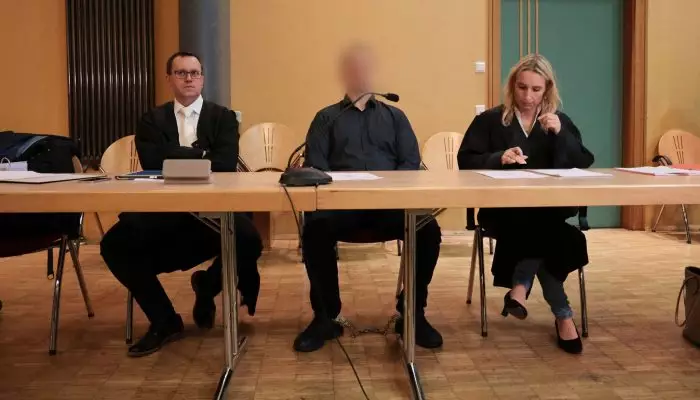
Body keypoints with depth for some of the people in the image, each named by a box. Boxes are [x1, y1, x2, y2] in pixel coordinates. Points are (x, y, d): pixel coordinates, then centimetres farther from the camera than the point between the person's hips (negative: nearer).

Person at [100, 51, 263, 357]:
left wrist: (177, 160, -9)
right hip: (163, 208, 1)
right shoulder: (151, 120, 13)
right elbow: (152, 162, -8)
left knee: (249, 241, -30)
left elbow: (226, 163, -9)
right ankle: (164, 320, -2)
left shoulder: (223, 117, 10)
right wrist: (201, 154, -7)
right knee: (114, 244, -23)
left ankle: (207, 285, 8)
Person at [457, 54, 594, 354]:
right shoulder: (489, 120, 8)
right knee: (547, 232, -31)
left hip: (549, 209, 2)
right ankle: (563, 316, -23)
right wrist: (499, 158, -18)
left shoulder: (560, 121, 15)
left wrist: (560, 133, -11)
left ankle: (521, 285, -18)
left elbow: (584, 164, 4)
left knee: (541, 227, -35)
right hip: (503, 209, -2)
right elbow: (465, 162, 0)